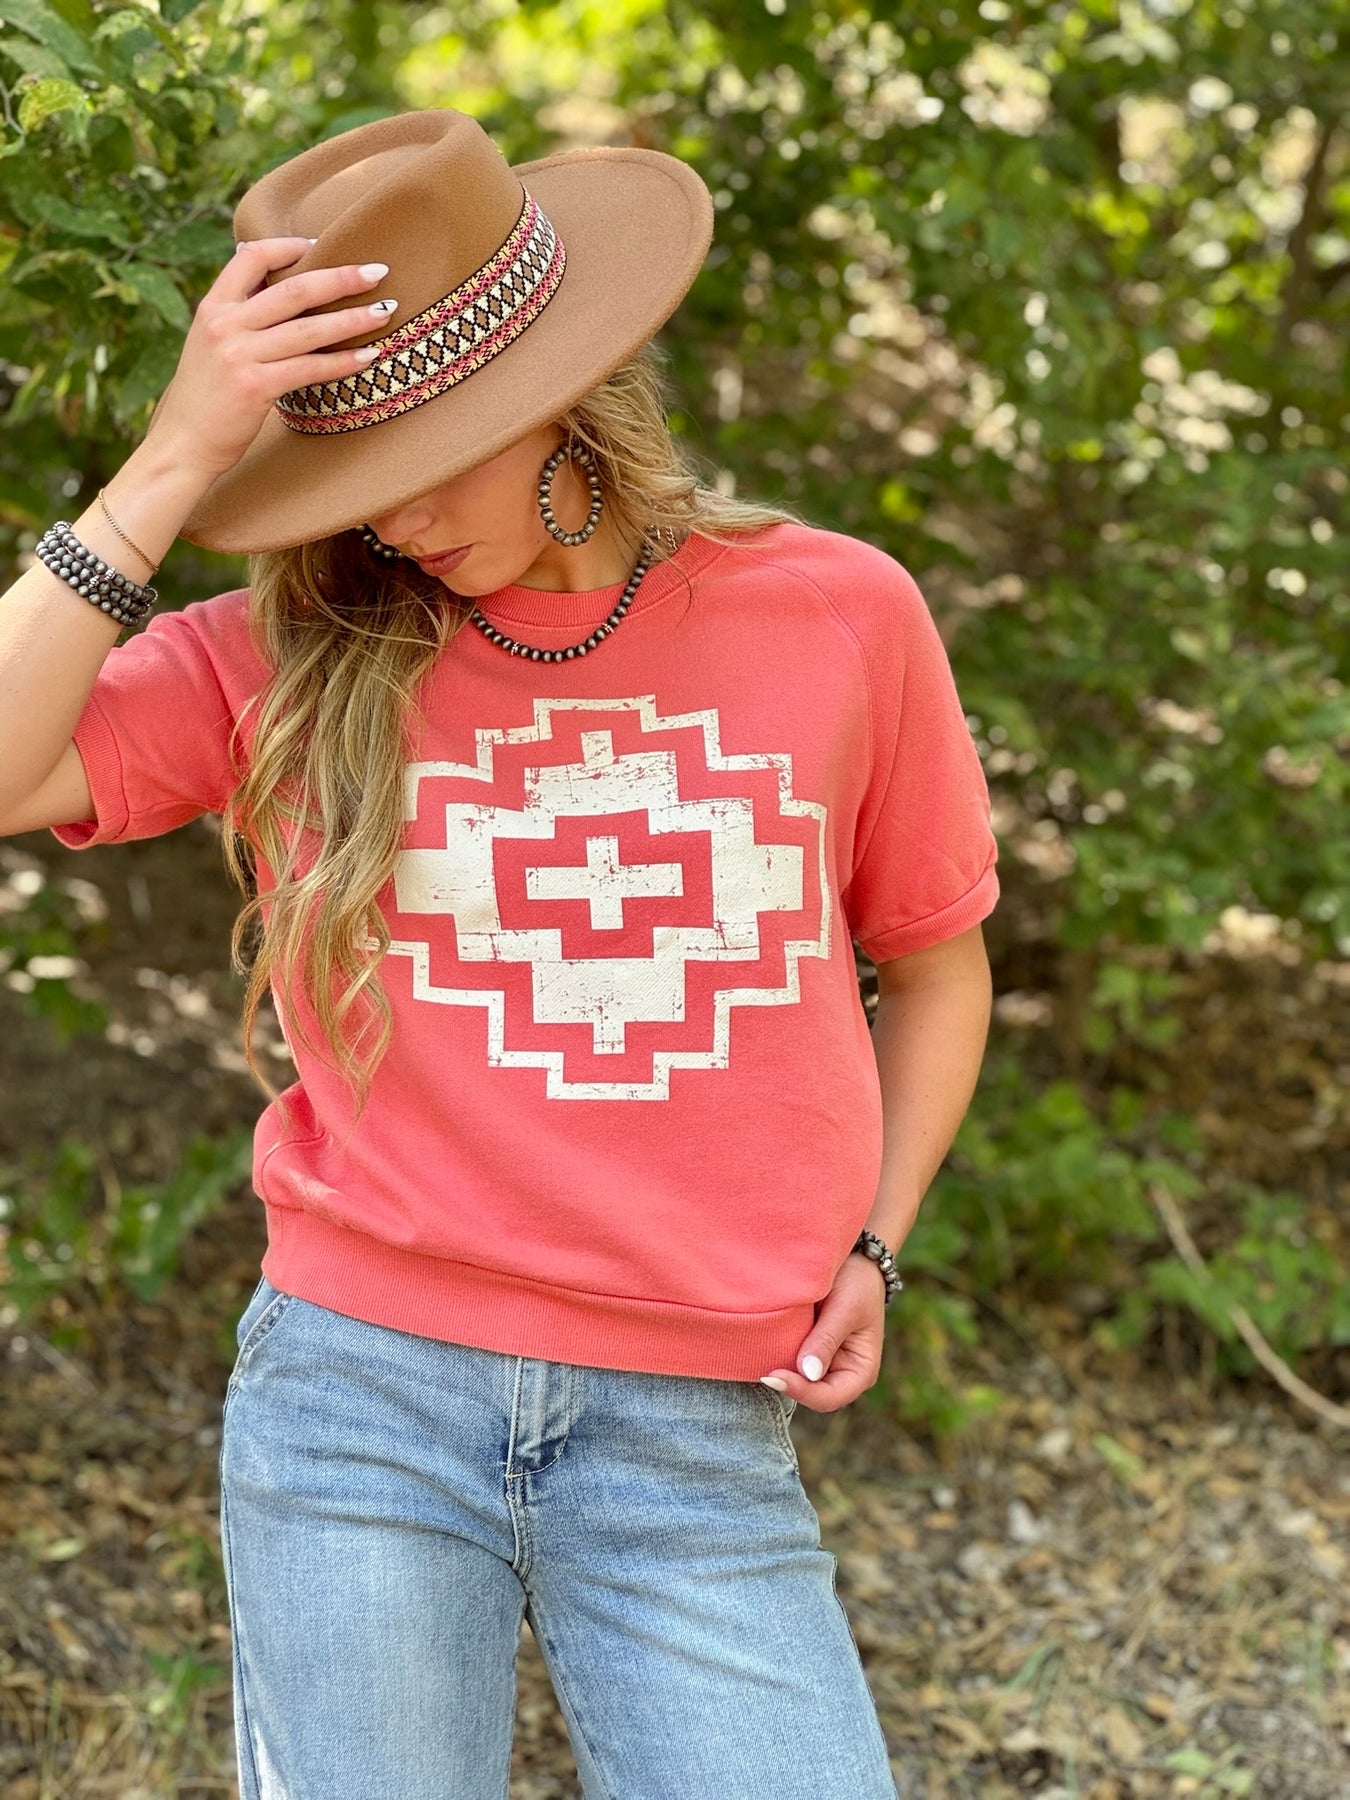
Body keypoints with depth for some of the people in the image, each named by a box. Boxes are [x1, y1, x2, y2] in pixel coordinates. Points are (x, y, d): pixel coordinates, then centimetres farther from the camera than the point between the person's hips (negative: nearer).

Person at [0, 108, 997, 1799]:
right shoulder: (287, 659, 1)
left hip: (695, 1442, 1)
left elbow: (932, 960, 15)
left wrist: (870, 1244, 3)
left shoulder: (838, 614, 2)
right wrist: (175, 467, -14)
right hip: (354, 1404, 0)